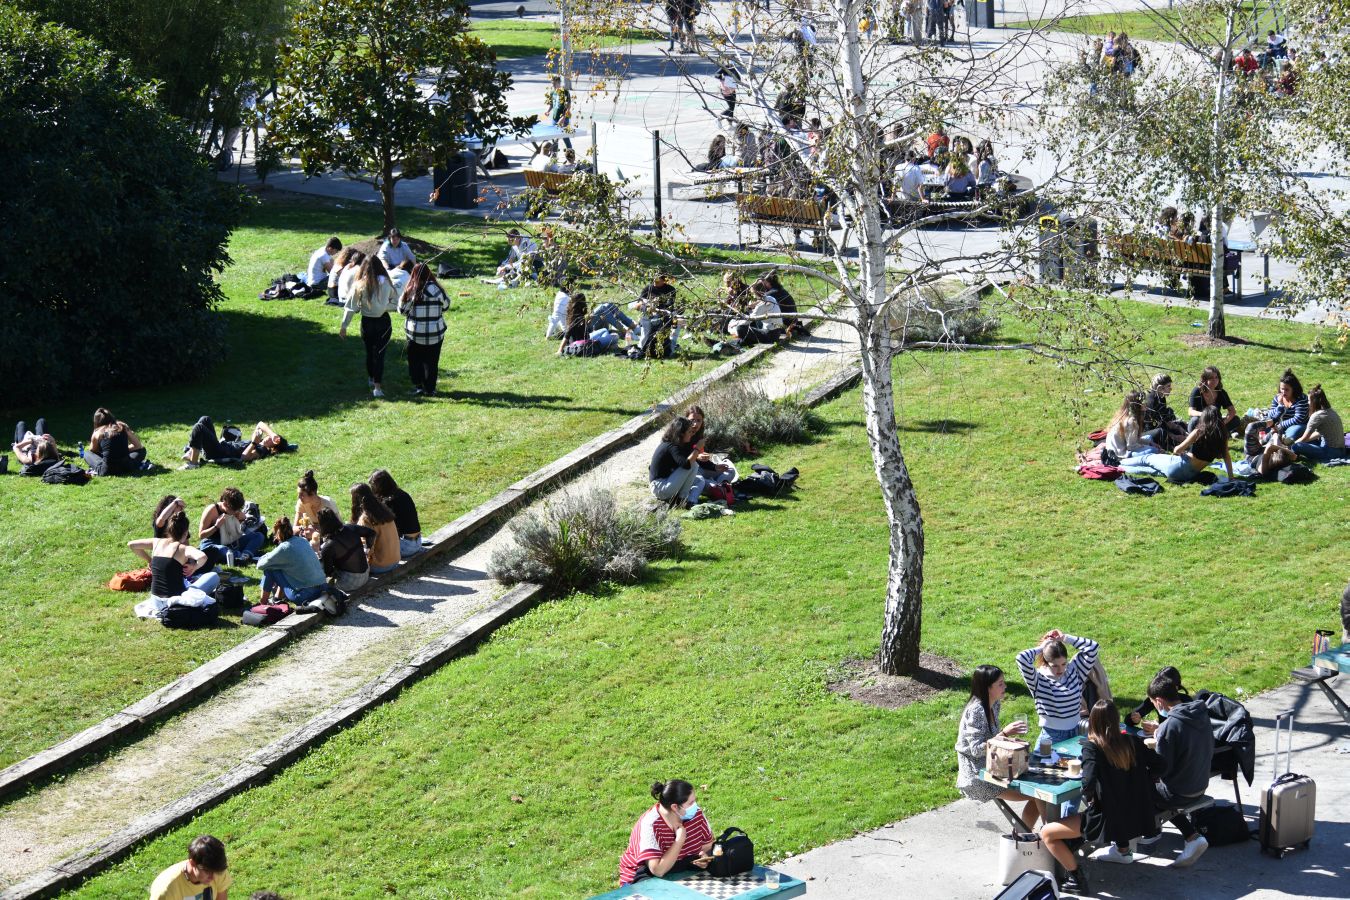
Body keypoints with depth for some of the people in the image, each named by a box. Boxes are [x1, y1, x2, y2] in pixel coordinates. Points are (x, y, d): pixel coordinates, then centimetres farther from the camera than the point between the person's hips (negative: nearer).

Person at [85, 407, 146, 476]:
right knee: (141, 449, 27)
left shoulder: (97, 433, 6)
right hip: (126, 468, 1)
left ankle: (99, 467, 5)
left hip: (107, 470, -1)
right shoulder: (123, 427, 7)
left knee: (87, 454, 26)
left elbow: (92, 452, 21)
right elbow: (138, 446, 14)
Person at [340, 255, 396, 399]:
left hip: (366, 322, 1)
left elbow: (351, 307, -8)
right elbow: (394, 303, -8)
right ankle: (377, 387, -7)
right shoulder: (386, 283, -11)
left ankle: (371, 379, 40)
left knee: (369, 352, 21)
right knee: (379, 354, 1)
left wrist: (343, 325, -2)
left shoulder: (359, 285, -11)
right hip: (384, 321, -1)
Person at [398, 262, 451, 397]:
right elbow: (446, 305, 3)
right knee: (431, 361, 12)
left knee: (415, 360, 15)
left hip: (414, 333, -1)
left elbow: (402, 310, -2)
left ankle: (418, 386, 10)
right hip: (435, 333, 1)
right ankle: (429, 389, 14)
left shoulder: (410, 291, -12)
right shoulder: (435, 289, -11)